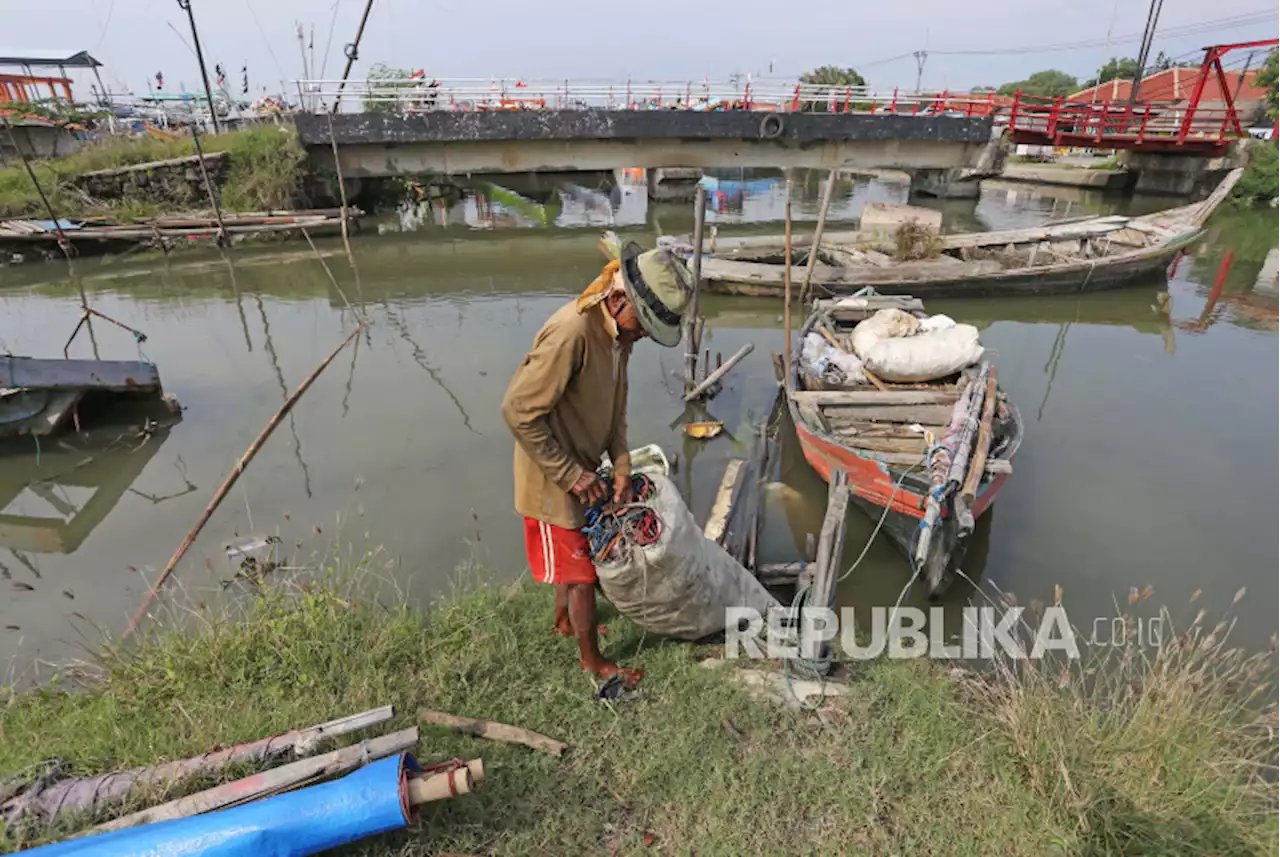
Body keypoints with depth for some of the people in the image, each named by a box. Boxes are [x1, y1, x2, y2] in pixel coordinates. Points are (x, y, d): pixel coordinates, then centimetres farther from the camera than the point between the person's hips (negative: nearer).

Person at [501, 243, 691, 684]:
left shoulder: (619, 330, -3)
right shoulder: (572, 332, -31)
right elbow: (519, 411, -29)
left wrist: (621, 466, -4)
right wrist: (571, 476, -23)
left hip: (580, 468, 8)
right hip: (552, 477, -8)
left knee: (573, 552, 26)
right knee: (581, 569, 7)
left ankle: (564, 621, 51)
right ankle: (592, 659, 30)